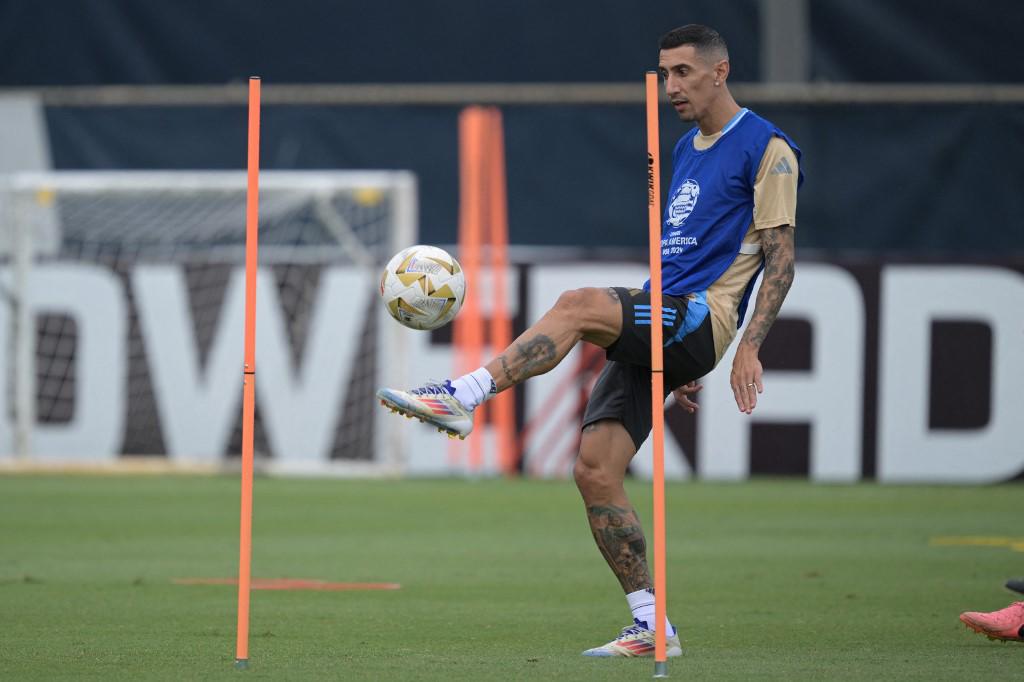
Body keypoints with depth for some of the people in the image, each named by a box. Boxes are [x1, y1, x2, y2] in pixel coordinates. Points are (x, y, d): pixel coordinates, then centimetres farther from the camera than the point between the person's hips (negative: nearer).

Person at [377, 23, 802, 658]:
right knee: (594, 467, -4)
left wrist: (748, 349, -17)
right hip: (659, 328, 9)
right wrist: (682, 362, 27)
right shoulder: (687, 150, 24)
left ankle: (460, 397, -38)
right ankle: (652, 627, 0)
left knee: (579, 304, -32)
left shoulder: (766, 148, -2)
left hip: (700, 319, -9)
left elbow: (780, 258, -7)